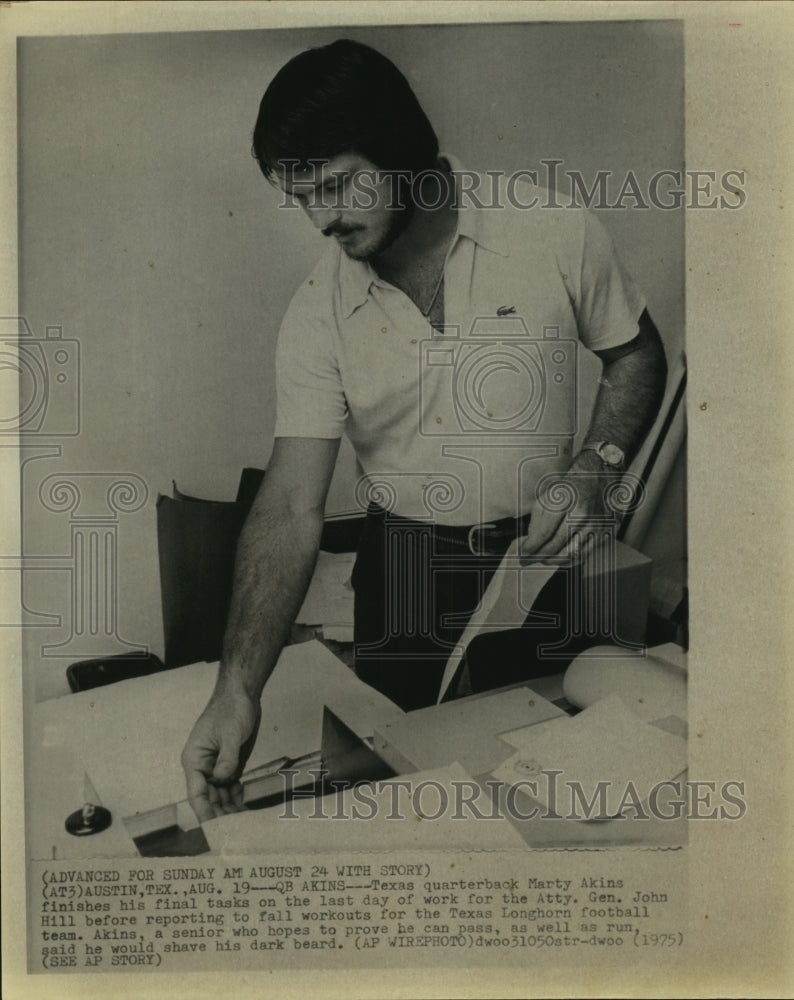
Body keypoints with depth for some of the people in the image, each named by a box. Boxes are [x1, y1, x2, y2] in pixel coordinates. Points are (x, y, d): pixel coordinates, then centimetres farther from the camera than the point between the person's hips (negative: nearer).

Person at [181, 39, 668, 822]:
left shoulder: (555, 233, -11)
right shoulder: (318, 314, -10)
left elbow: (636, 353, 3)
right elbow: (291, 508, -14)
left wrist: (593, 470, -16)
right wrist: (238, 687, -23)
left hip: (546, 554, 0)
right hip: (405, 570, 1)